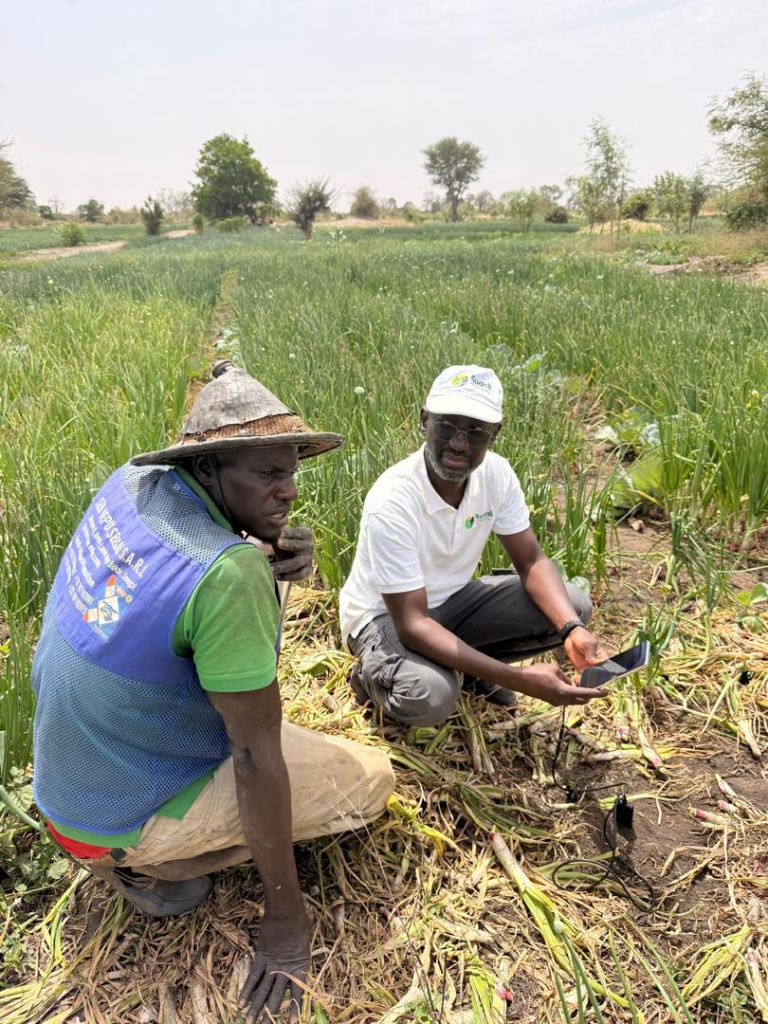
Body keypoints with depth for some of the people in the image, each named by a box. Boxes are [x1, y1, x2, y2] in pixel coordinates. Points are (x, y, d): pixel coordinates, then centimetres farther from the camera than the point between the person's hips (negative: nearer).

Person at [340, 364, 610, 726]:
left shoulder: (496, 472, -15)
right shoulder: (392, 502, -33)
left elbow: (531, 561, -7)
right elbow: (412, 625, -34)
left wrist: (573, 629, -28)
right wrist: (520, 679, -40)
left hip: (452, 599, 6)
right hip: (387, 616, -5)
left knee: (572, 606, -11)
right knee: (430, 696, -36)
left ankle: (467, 665, 8)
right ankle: (373, 675, 0)